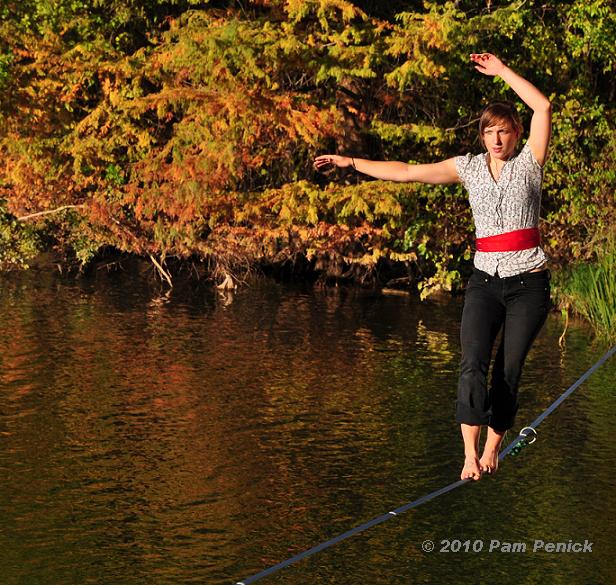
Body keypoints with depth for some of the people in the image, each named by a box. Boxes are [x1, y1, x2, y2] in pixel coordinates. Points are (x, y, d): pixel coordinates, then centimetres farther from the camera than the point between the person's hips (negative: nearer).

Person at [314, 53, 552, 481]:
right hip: (485, 280, 2)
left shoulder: (530, 162, 2)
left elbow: (543, 107, -12)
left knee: (509, 372, -1)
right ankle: (470, 453, -19)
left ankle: (493, 448, 13)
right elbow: (409, 172, 11)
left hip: (529, 283, -2)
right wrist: (351, 163, 10)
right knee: (473, 365, -15)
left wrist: (502, 72, -9)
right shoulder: (470, 167, 9)